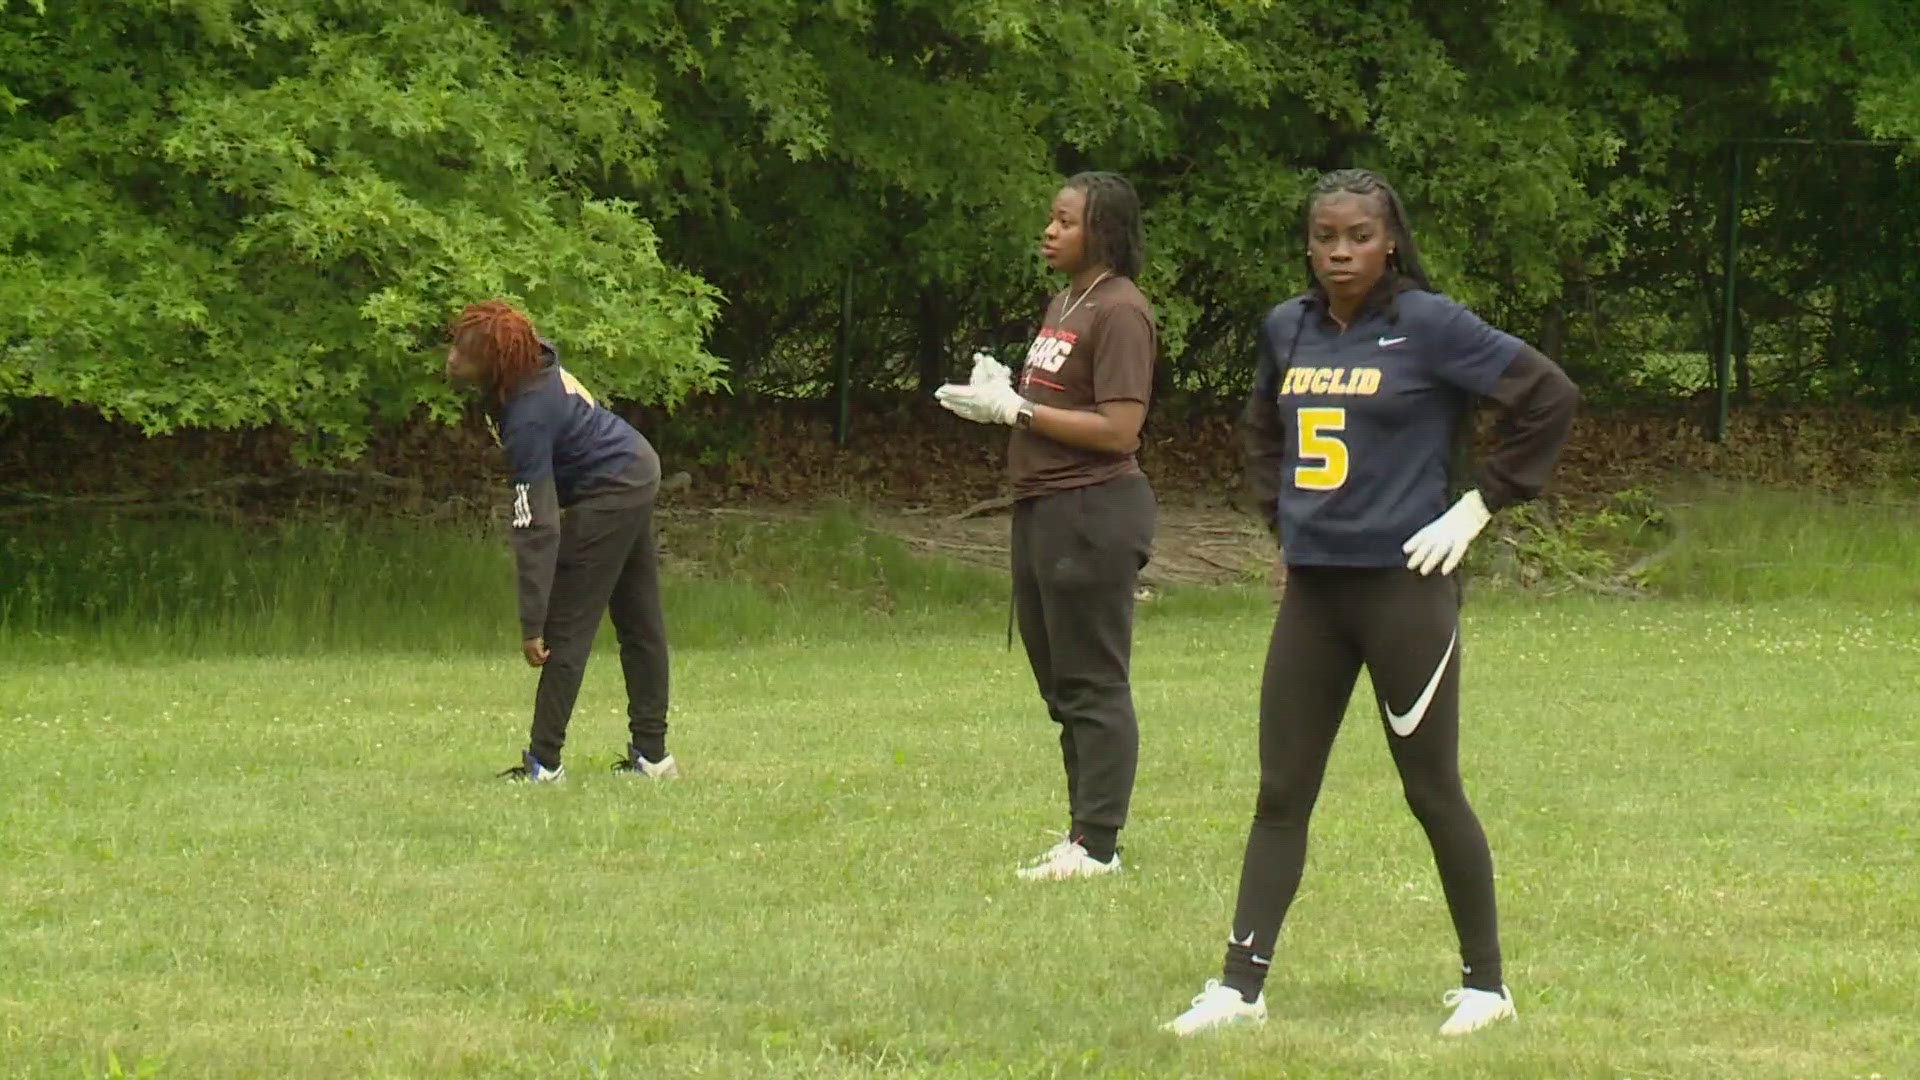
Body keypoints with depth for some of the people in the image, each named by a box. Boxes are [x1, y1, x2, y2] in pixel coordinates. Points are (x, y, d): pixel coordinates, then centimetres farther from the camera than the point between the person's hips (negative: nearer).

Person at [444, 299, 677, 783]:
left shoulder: (528, 419, -32)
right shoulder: (539, 358, -9)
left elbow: (538, 529, -33)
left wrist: (532, 624, -32)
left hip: (608, 497, -10)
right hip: (639, 473, 10)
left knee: (568, 626, -9)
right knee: (640, 624, 14)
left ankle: (544, 761, -9)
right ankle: (652, 753, 21)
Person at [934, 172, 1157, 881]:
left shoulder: (1120, 311, -14)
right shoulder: (1063, 303, 16)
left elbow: (1118, 429, -20)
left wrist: (1015, 410, -17)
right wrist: (999, 393, 3)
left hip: (1094, 510, -10)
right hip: (1041, 505, 10)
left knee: (1092, 683, -5)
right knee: (1060, 682, 14)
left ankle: (1097, 844, -1)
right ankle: (1082, 830, 21)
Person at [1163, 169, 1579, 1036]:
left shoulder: (1428, 326, -9)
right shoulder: (1287, 330, 8)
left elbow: (1548, 395, -11)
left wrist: (1479, 506, -10)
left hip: (1404, 585, -6)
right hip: (1310, 588, 6)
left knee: (1432, 792, 3)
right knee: (1280, 794, 5)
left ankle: (1485, 983, 15)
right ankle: (1239, 987, 7)